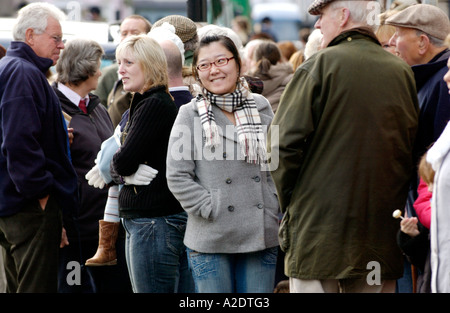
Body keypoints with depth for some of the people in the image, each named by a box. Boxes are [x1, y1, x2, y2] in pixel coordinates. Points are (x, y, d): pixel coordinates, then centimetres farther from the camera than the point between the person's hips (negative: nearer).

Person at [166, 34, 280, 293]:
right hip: (210, 241, -3)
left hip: (262, 237, 3)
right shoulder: (190, 115, 0)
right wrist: (212, 210, -10)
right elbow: (177, 177, -4)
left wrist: (277, 208, 6)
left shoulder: (262, 108, 10)